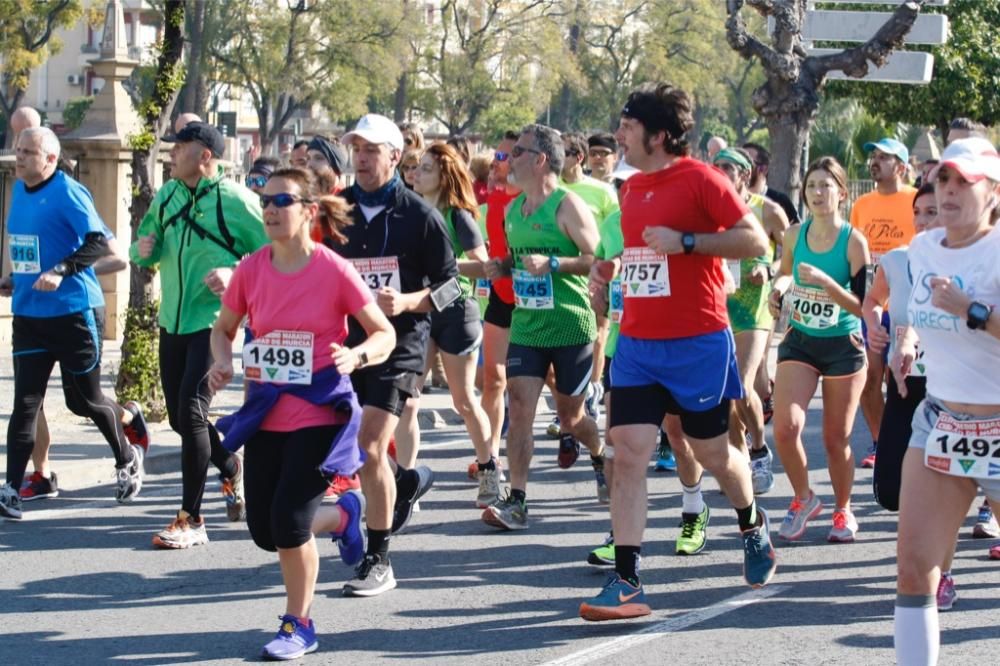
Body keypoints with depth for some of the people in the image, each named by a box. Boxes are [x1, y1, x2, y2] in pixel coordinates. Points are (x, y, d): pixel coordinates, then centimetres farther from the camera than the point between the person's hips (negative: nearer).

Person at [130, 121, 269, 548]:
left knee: (191, 410, -14)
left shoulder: (235, 200, -12)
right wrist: (144, 249, -6)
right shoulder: (167, 195, 7)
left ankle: (191, 520, -6)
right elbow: (146, 250, 17)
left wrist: (235, 276, -25)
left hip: (213, 322, -7)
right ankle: (232, 469, 42)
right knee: (179, 415, 14)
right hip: (173, 321, 7)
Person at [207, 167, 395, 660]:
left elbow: (385, 333, -6)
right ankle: (342, 515, 39)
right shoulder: (251, 269, -2)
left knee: (289, 521, -13)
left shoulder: (334, 270, -12)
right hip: (267, 411, 5)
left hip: (319, 411, -5)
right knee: (263, 530, 7)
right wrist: (222, 362, -8)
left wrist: (356, 355, -26)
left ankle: (298, 626, 10)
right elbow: (224, 328, 13)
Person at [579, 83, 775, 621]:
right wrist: (608, 269, 8)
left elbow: (755, 241, -14)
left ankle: (753, 527, 41)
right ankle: (626, 582, -7)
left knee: (712, 452, 9)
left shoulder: (700, 179, -9)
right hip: (637, 342, 6)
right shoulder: (631, 188, 12)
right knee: (628, 452, -7)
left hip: (697, 342, -5)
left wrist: (686, 241, -21)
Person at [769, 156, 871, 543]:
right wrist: (779, 288, -4)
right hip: (799, 342, 3)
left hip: (843, 346, -2)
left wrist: (825, 281, -27)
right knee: (786, 426, -14)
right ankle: (803, 499, 12)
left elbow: (862, 305, -14)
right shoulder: (794, 235, -1)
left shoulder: (853, 241, -11)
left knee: (836, 439, 5)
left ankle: (843, 511, 30)